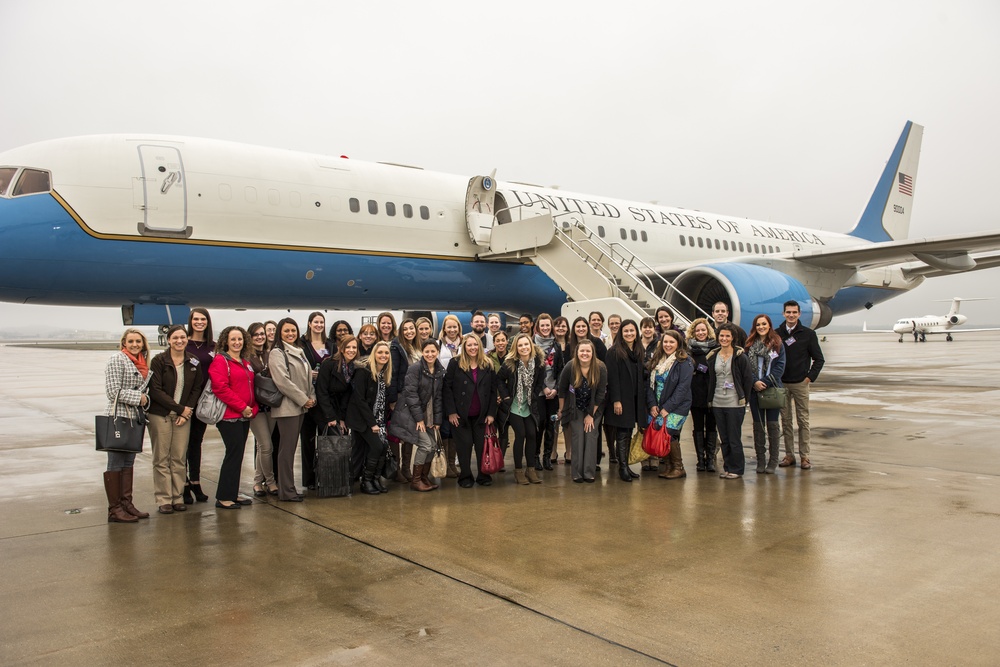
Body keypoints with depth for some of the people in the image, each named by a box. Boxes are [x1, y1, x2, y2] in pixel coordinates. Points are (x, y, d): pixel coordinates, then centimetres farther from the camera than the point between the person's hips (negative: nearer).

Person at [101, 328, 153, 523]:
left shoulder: (141, 362, 14)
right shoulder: (117, 359, -9)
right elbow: (113, 391, -16)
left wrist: (145, 398, 4)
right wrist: (137, 397, -12)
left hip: (134, 417, 8)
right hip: (118, 417, -8)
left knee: (128, 463, 13)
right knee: (116, 463, -1)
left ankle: (126, 504, 20)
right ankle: (114, 510, 4)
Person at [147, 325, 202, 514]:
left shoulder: (193, 362, 5)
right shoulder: (159, 361, -5)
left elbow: (196, 389, 7)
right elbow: (155, 390, -10)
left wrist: (187, 410, -7)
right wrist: (180, 408, -12)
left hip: (184, 415, 3)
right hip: (160, 415, -3)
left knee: (180, 458, 4)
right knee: (162, 459, 1)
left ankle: (178, 497, 12)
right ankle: (163, 500, 6)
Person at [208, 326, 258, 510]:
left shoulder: (246, 363, 18)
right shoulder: (220, 360, -7)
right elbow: (220, 388, -18)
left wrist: (252, 408, 5)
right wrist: (242, 407, -17)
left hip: (244, 416, 8)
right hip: (229, 415, -8)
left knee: (237, 454, 11)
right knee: (234, 453, -8)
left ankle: (233, 494, 20)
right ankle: (223, 497, 0)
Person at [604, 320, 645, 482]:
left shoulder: (639, 352, 13)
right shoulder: (614, 352, -7)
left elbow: (641, 376, 15)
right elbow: (612, 377, -12)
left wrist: (642, 398, 9)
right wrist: (616, 400, -17)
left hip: (635, 400, 6)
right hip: (621, 399, -6)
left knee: (628, 434, 11)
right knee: (622, 435, -5)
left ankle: (625, 465, 17)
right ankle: (622, 468, -1)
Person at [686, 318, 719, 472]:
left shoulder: (716, 347, 5)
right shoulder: (689, 348, 6)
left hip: (712, 393, 0)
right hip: (696, 393, 0)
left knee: (711, 426, 3)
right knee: (698, 427, 5)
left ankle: (710, 459, 8)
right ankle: (700, 459, 9)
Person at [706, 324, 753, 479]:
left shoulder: (740, 356, -7)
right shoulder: (712, 356, 7)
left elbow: (748, 379, -4)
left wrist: (743, 399, -3)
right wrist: (711, 398, 8)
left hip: (735, 403, -5)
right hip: (718, 403, 5)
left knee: (734, 439, -1)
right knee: (724, 439, 11)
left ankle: (736, 469, 11)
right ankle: (727, 467, 21)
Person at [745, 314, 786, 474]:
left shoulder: (777, 344, 1)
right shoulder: (749, 345, 5)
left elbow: (779, 367, -5)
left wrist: (765, 382, -14)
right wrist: (755, 382, -13)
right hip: (755, 390, 2)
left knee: (772, 425, 2)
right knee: (758, 425, 6)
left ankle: (773, 461, 10)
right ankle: (760, 460, 14)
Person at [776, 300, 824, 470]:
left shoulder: (808, 334, 0)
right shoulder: (777, 333, 4)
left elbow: (819, 359, 4)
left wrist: (810, 377, -5)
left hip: (800, 384, -2)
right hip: (781, 384, 2)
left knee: (803, 420, 2)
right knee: (785, 420, 6)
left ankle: (804, 456, 7)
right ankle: (789, 455, 13)